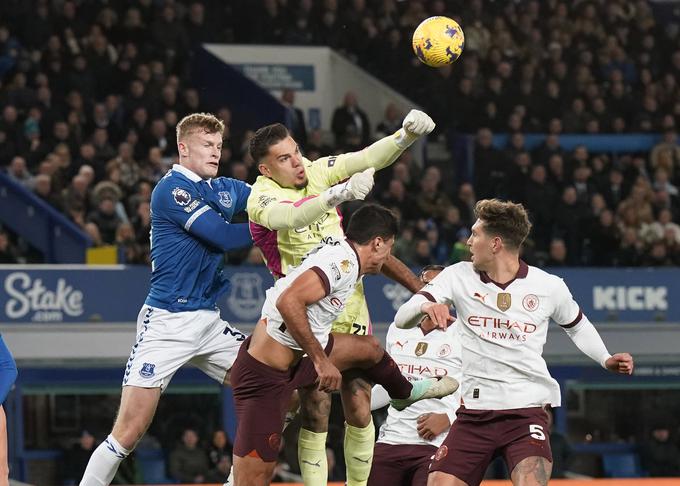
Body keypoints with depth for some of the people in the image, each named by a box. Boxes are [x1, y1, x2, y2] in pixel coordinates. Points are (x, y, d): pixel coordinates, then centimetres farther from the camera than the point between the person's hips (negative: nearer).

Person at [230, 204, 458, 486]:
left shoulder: (346, 258, 8)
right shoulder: (343, 262, -22)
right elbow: (288, 302, -35)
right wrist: (321, 360, -29)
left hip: (293, 359, 10)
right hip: (264, 376, -10)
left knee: (369, 348, 26)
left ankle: (405, 393, 56)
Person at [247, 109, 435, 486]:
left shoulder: (317, 172, 3)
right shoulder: (261, 197, -12)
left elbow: (370, 158, -2)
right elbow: (292, 218, -33)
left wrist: (406, 136, -21)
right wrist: (340, 193, -47)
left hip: (349, 306, 4)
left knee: (360, 409, 2)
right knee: (315, 412, -8)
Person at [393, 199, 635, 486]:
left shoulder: (549, 287, 1)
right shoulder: (459, 276, 3)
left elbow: (577, 326, 21)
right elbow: (402, 319, -4)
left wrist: (606, 360, 4)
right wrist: (425, 306, -27)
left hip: (528, 409, -2)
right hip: (473, 412, 2)